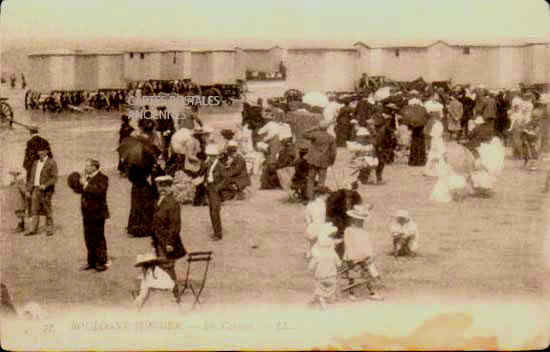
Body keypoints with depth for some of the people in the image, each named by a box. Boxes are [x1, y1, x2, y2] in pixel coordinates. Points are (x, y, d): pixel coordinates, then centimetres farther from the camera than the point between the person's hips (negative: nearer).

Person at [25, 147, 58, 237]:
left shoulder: (51, 162, -3)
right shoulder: (35, 163, 16)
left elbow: (54, 178, -9)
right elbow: (32, 178, 18)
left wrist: (45, 185, -21)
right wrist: (28, 190, 12)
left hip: (46, 190, -5)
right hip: (36, 189, 5)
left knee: (47, 211, 1)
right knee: (35, 210, 2)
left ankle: (49, 229, 11)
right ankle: (33, 229, 4)